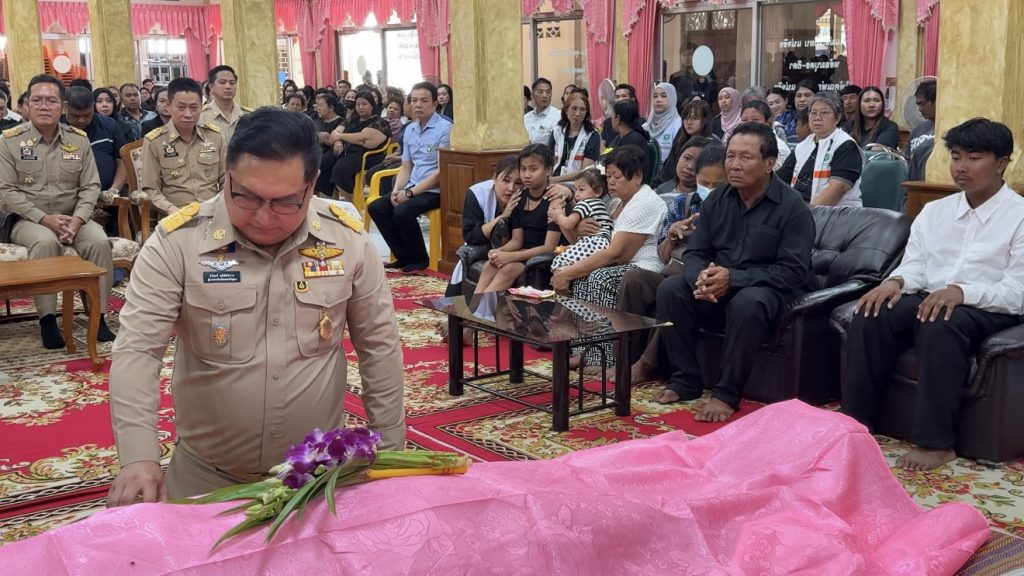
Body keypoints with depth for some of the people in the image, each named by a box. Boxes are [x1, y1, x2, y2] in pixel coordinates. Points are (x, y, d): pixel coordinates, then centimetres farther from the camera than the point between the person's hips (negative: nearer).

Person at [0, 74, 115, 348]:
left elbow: (91, 186, 3)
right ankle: (47, 318, -25)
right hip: (28, 219, -2)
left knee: (99, 241, -27)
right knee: (45, 242, -35)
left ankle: (98, 315, -17)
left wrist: (78, 218, -15)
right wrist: (44, 218, -18)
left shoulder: (79, 139, 5)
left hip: (73, 217, 3)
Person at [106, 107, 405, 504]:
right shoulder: (177, 240, -15)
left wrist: (390, 452, 1)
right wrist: (139, 459, -30)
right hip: (205, 475, 0)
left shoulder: (347, 240, -9)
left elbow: (379, 346, -1)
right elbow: (137, 350, -18)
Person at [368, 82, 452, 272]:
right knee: (375, 208, -5)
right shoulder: (410, 130, 13)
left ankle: (420, 259, -5)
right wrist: (397, 190, -4)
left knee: (402, 212, -28)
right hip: (412, 189, 8)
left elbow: (442, 171, -16)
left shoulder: (444, 129, -12)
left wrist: (410, 192, -17)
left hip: (435, 191, -8)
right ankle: (404, 256, 4)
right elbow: (406, 167, 17)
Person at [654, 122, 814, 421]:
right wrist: (701, 276, -22)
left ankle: (726, 394, -25)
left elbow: (793, 271, -18)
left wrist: (733, 278, -28)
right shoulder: (717, 200, 5)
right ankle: (685, 380, -12)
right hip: (718, 290, 5)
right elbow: (695, 253, 5)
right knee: (670, 289, -19)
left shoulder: (792, 207, -11)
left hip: (769, 291, -5)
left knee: (747, 304, -38)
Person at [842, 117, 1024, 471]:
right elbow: (913, 266, 12)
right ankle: (856, 422, -15)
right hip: (930, 299, 5)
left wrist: (960, 292, -27)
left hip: (987, 310, -5)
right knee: (869, 316, -23)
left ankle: (935, 442, -31)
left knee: (940, 324, -38)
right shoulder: (934, 210, 16)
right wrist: (895, 281, -13)